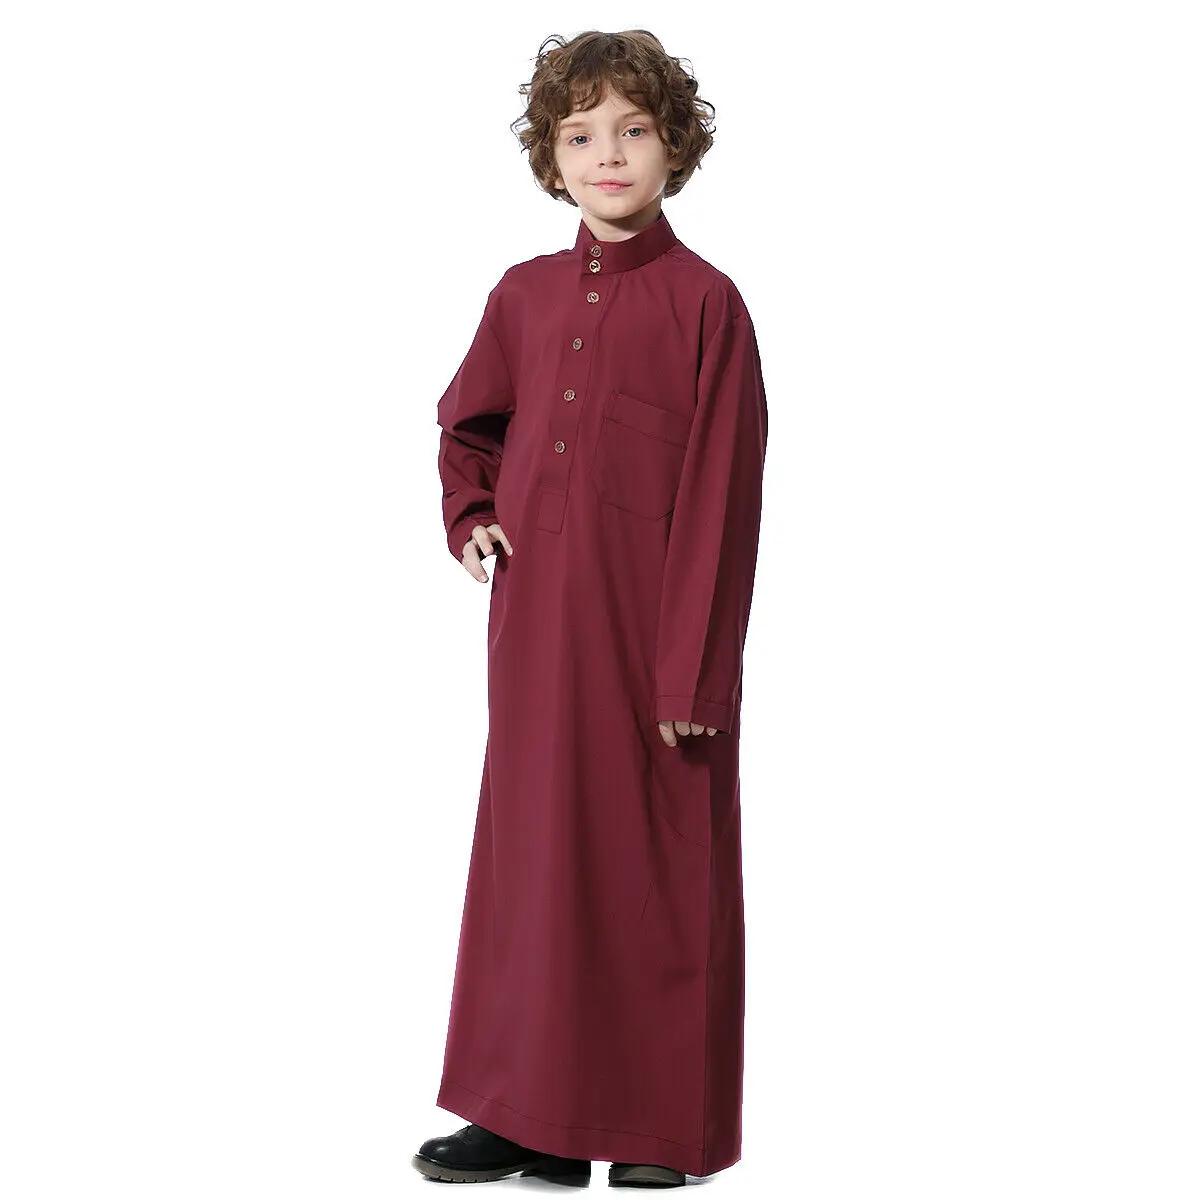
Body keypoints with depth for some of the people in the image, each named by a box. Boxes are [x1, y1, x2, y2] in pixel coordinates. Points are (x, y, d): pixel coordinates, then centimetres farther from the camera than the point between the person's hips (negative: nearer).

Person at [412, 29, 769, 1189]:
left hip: (654, 631, -5)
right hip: (537, 624, 5)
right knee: (532, 854, 10)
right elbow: (465, 426, 27)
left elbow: (722, 498, -10)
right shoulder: (524, 297, 8)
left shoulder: (705, 302, -7)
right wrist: (469, 519, 8)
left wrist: (695, 672, -14)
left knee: (659, 866, 3)